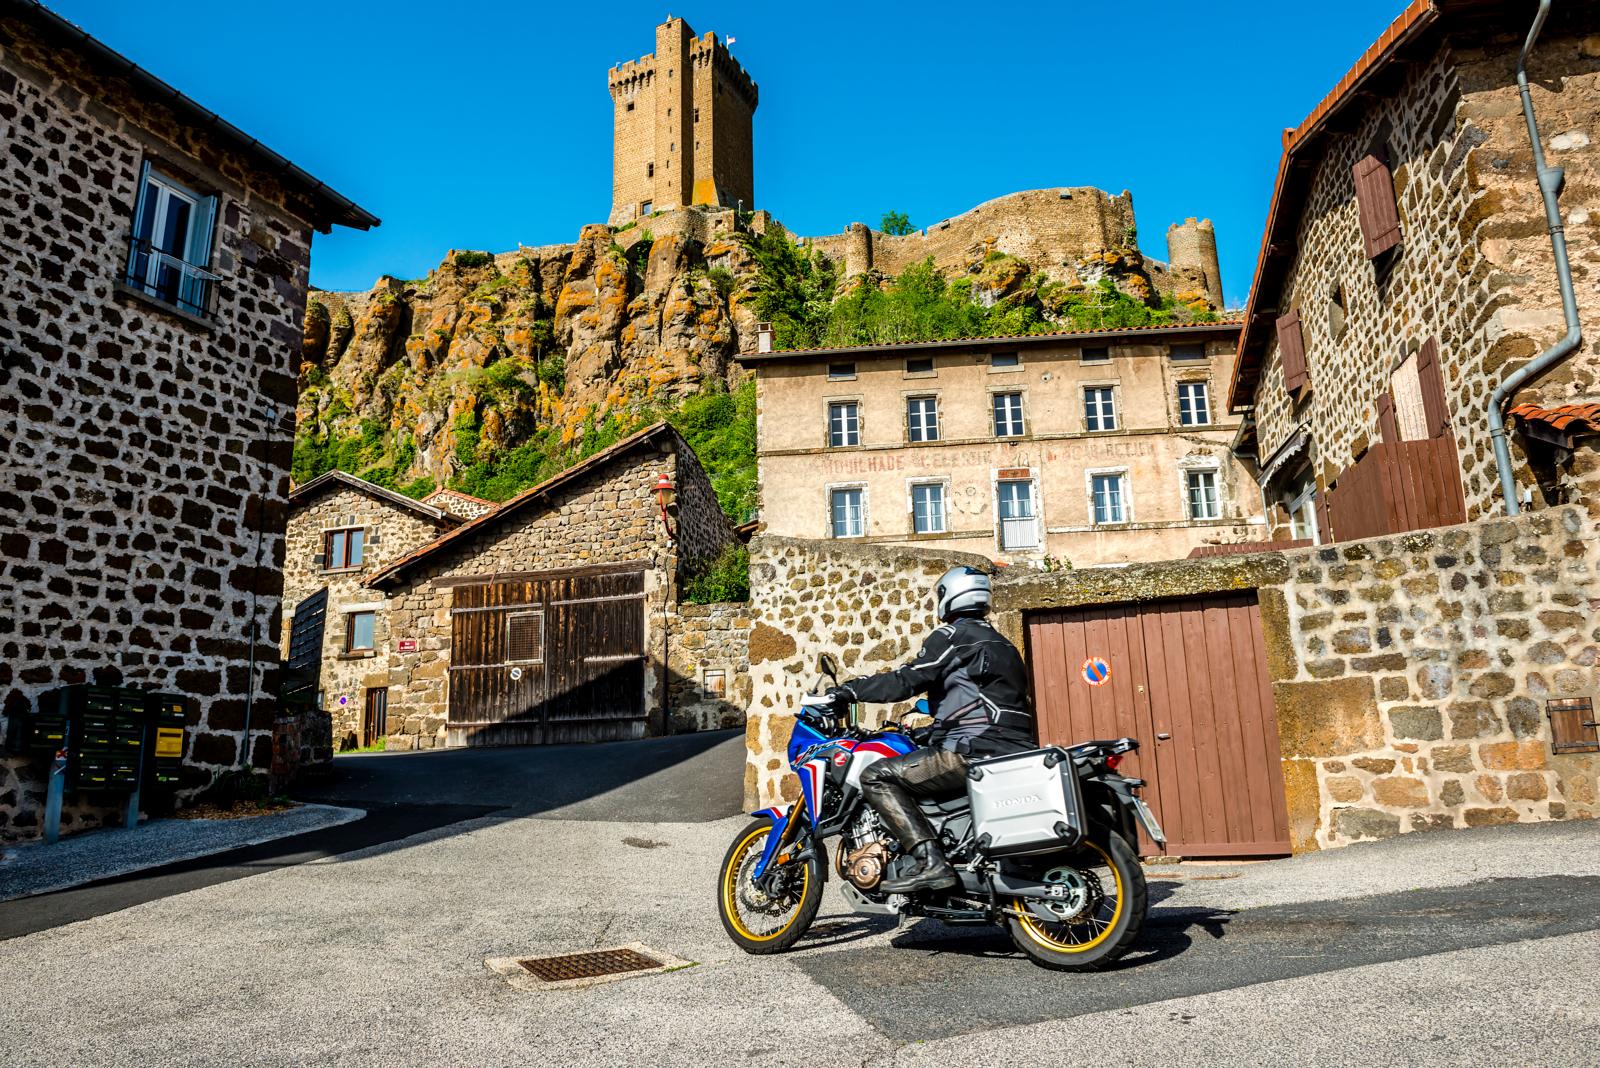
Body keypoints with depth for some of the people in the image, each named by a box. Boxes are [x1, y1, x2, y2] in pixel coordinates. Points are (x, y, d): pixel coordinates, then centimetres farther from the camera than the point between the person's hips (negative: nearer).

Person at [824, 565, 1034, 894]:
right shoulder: (1002, 644, 25)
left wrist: (850, 690, -4)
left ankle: (929, 861, -25)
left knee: (877, 777, -12)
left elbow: (907, 680, -12)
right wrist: (931, 727, 40)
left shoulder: (953, 635, -2)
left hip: (976, 751, -10)